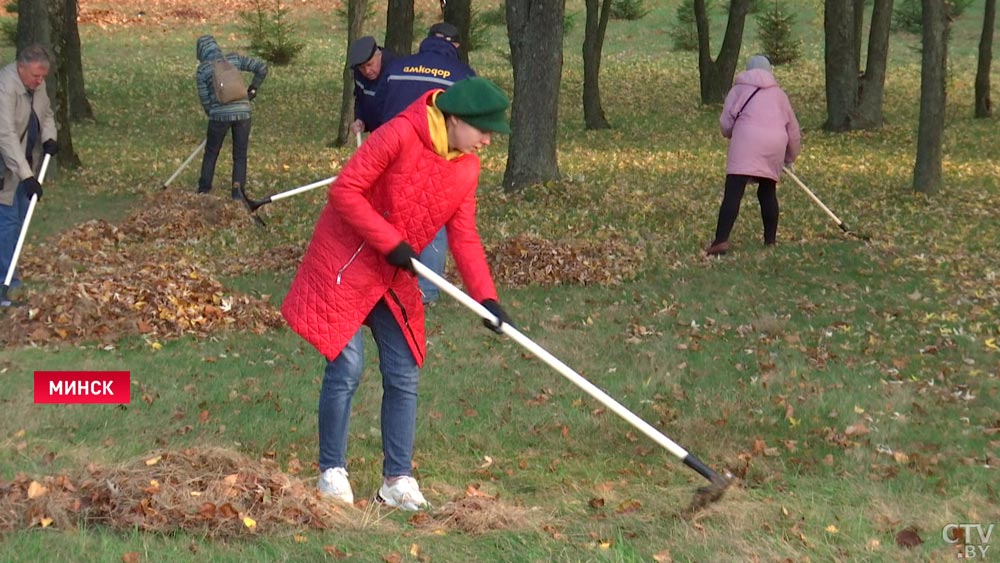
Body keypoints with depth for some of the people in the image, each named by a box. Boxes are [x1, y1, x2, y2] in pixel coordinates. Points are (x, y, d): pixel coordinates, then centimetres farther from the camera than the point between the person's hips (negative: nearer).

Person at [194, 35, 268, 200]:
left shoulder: (202, 70, 1)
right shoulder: (234, 59, 5)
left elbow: (205, 99, 2)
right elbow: (262, 67, 5)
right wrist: (253, 88, 17)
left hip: (219, 114, -1)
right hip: (242, 112, 1)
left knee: (211, 153, 16)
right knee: (240, 155, 11)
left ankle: (204, 189, 21)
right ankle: (238, 190, 3)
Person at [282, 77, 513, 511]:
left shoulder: (467, 168, 2)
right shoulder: (401, 135, -21)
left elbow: (464, 237, 4)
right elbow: (345, 191, -21)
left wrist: (485, 297, -7)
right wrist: (391, 243, -22)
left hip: (394, 279, 7)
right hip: (346, 268, -7)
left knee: (404, 376, 4)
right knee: (347, 367, -8)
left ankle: (398, 479, 13)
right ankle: (332, 471, 7)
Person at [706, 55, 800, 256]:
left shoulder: (739, 90, 16)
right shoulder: (779, 93, 24)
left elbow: (725, 124, 8)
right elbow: (793, 129, 26)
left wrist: (732, 134, 30)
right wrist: (790, 156, 39)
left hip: (747, 142, -4)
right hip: (775, 145, 4)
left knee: (733, 192, -12)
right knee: (767, 192, 19)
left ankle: (721, 240, -25)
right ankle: (770, 240, 18)